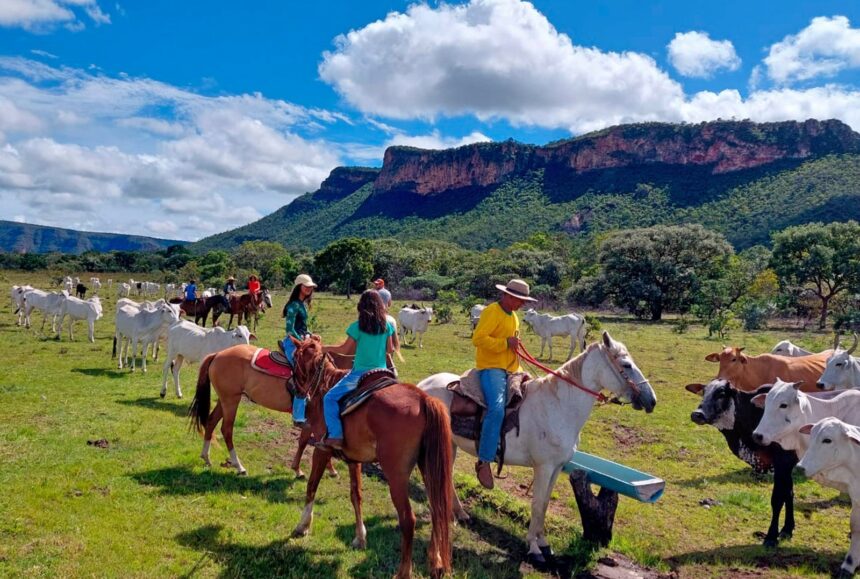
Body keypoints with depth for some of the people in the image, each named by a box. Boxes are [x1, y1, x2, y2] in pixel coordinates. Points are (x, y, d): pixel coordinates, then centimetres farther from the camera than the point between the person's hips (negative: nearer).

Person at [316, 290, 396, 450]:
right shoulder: (387, 326, 2)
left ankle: (336, 435, -10)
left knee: (330, 398, 2)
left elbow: (344, 350, -2)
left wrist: (325, 348, 12)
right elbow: (390, 350, 10)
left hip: (360, 374, -5)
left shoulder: (357, 326, -9)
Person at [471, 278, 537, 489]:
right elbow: (478, 338, -21)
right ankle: (484, 462, -24)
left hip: (510, 369, 10)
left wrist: (518, 368, 18)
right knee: (497, 408, -28)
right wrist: (506, 343, -21)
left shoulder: (514, 317, 19)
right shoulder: (491, 312, -10)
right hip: (491, 367, -10)